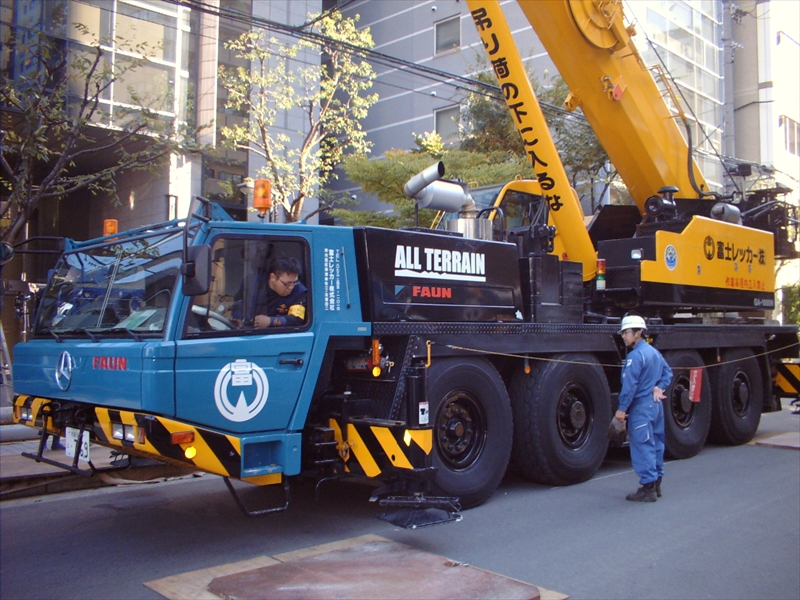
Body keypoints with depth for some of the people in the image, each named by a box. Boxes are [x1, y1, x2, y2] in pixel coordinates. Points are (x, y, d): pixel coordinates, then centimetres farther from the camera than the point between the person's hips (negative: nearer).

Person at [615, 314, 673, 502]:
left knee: (642, 446, -5)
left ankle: (647, 488, -3)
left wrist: (622, 408, -17)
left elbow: (630, 385, -20)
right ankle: (656, 484, 24)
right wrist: (659, 387, 5)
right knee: (656, 444, 15)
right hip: (656, 405, 10)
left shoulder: (635, 355, -16)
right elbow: (667, 372, 19)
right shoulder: (654, 352, 13)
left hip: (641, 406, -10)